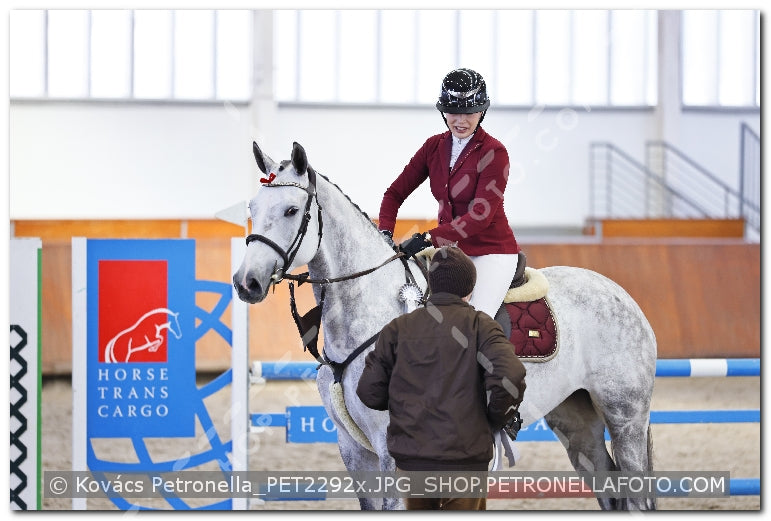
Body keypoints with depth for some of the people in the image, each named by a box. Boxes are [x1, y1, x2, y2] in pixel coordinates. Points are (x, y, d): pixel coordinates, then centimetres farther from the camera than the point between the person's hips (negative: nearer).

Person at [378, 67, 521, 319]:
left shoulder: (494, 152, -13)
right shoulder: (434, 147, 5)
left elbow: (481, 215, -21)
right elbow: (396, 193, 10)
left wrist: (428, 238, -27)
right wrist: (384, 232, -10)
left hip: (491, 250, -6)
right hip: (449, 248, 6)